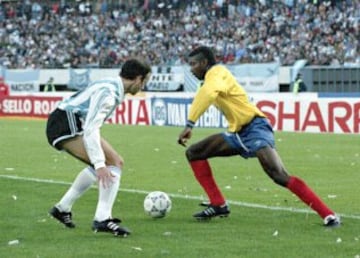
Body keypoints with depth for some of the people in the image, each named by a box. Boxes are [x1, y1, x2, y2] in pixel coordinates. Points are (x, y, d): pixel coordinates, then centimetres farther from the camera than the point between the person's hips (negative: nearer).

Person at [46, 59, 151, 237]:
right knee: (113, 164, -16)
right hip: (66, 126, -11)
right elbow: (90, 130, -27)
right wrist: (100, 164, -31)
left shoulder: (111, 86, 12)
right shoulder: (108, 93, -18)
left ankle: (62, 208, 31)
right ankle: (102, 219, -18)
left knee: (101, 165, 25)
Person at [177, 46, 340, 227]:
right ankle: (218, 205, 5)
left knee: (280, 176, -25)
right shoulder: (212, 77, 18)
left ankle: (327, 215, -24)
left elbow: (207, 94, -32)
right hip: (237, 133, 10)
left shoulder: (217, 72, -12)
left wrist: (189, 125, -36)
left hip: (254, 128, -10)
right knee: (193, 153, 6)